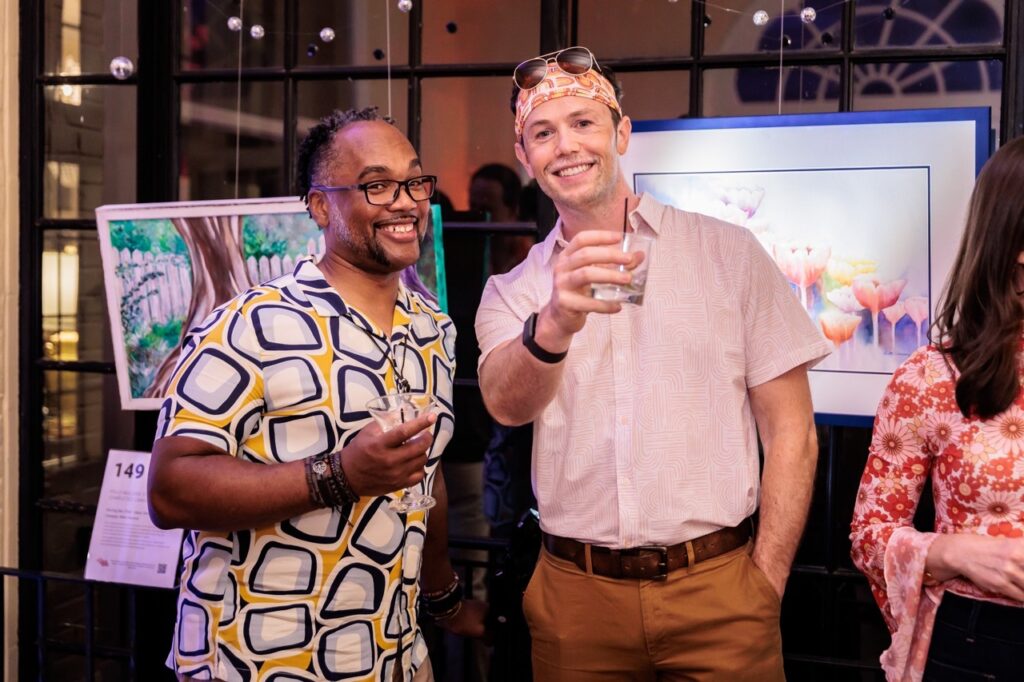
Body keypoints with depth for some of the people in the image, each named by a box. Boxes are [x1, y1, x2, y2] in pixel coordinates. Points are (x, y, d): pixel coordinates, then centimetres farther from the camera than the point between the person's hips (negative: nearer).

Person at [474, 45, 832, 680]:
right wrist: (554, 324, -37)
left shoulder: (728, 253, 0)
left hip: (716, 588, -1)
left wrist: (765, 586, -5)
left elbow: (791, 430, 1)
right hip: (576, 597, 2)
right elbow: (507, 404, -17)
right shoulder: (511, 294, 4)